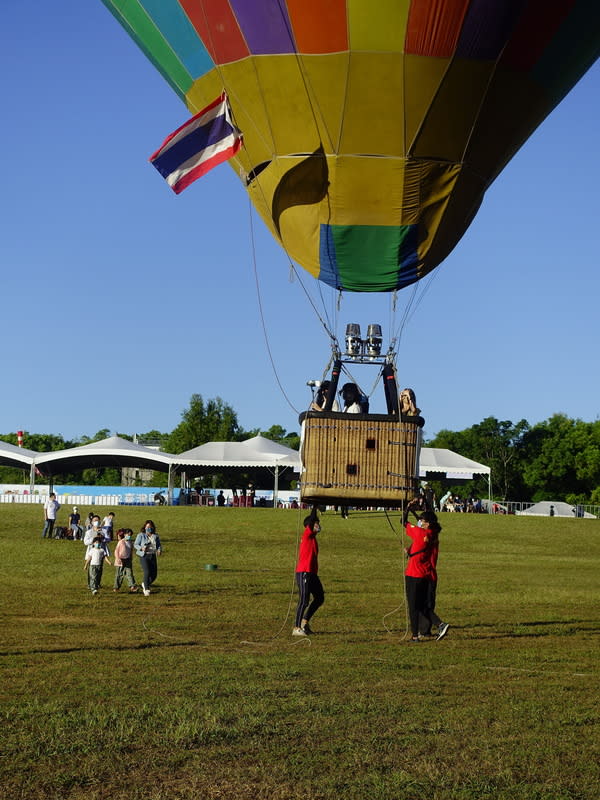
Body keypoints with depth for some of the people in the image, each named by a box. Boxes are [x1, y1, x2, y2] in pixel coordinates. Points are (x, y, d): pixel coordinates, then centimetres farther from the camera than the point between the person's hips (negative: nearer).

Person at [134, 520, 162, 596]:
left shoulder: (156, 536, 11)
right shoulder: (141, 535, 1)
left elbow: (159, 545, 14)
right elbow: (135, 544, 2)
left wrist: (159, 550, -8)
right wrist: (141, 548, -17)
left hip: (153, 556, 4)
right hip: (144, 556, -4)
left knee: (154, 575, 2)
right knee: (147, 573, -18)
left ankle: (145, 584, 29)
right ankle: (146, 589, -8)